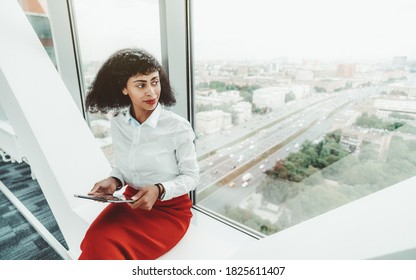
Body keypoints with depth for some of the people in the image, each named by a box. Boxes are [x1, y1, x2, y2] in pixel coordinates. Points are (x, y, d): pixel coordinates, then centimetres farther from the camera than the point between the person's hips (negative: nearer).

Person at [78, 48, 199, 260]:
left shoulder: (178, 127, -18)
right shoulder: (117, 124, -3)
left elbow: (191, 177, -8)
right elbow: (121, 165, 11)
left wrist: (159, 190, -25)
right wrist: (114, 181, -11)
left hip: (170, 208, -4)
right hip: (131, 200, 4)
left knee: (104, 249, -22)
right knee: (95, 242, -22)